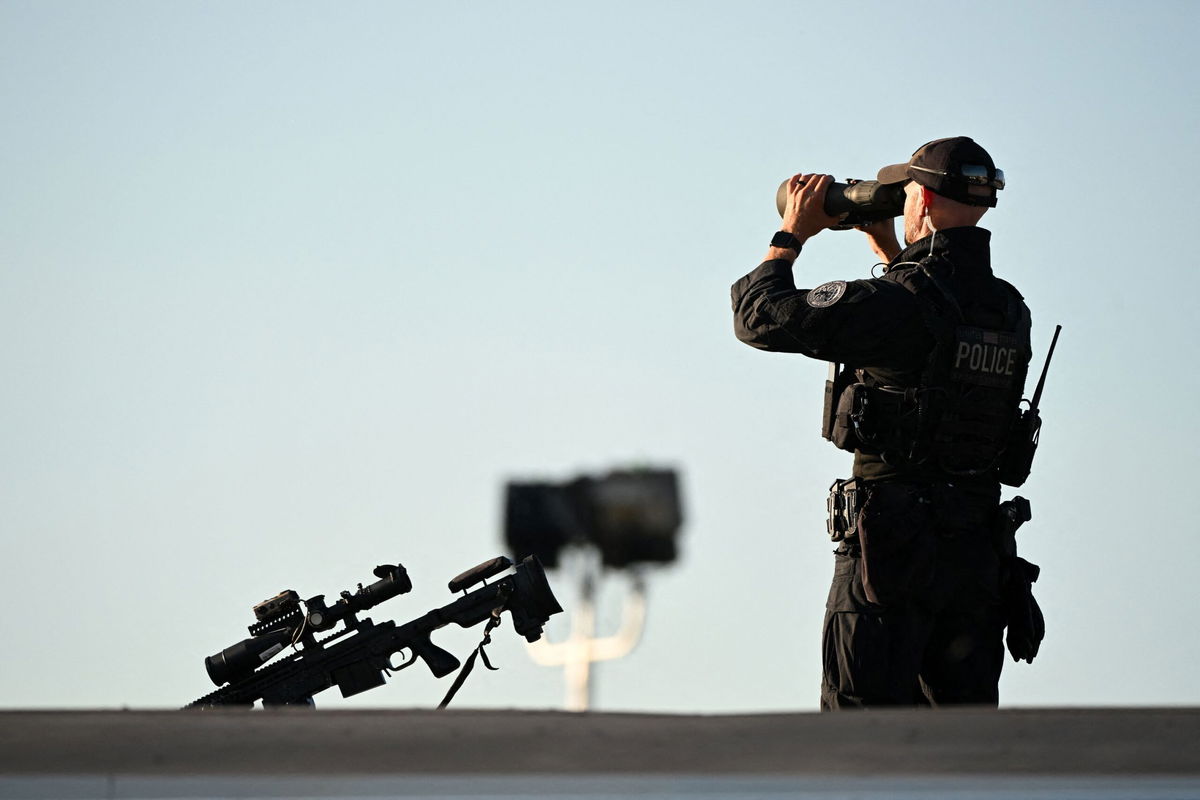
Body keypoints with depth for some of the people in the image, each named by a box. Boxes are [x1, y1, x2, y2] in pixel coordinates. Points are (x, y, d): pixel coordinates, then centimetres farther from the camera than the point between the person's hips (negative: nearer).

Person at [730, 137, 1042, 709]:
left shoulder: (899, 301, -15)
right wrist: (887, 248, 33)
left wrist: (792, 234, 5)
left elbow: (762, 318, -11)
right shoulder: (1010, 310, 8)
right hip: (979, 549, 7)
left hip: (893, 545, -7)